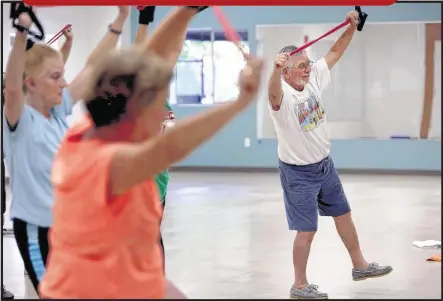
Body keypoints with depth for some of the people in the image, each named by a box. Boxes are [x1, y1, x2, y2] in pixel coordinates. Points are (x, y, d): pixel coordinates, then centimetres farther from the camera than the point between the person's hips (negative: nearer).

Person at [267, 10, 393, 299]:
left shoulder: (313, 79, -6)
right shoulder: (282, 95, -27)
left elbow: (335, 52, 5)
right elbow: (274, 93, -53)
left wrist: (352, 27, -7)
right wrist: (276, 69, -73)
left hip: (325, 165, 8)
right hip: (298, 173, -8)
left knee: (343, 214, 20)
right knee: (307, 230, -1)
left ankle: (360, 265, 38)